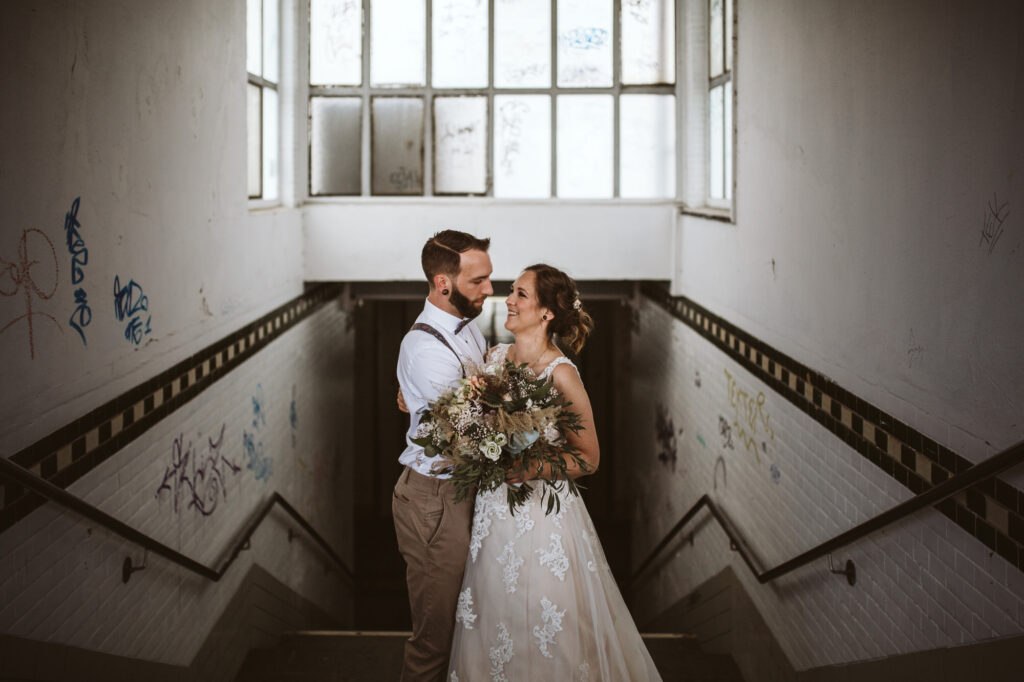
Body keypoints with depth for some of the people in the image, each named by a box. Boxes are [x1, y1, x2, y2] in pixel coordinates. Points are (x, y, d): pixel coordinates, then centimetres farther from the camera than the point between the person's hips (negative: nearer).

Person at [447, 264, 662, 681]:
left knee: (544, 637, 6)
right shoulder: (495, 356, 4)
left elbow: (589, 458, -10)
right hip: (492, 511, 6)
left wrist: (531, 469, -24)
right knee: (492, 626, 17)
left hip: (542, 518, -6)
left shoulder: (561, 374, -15)